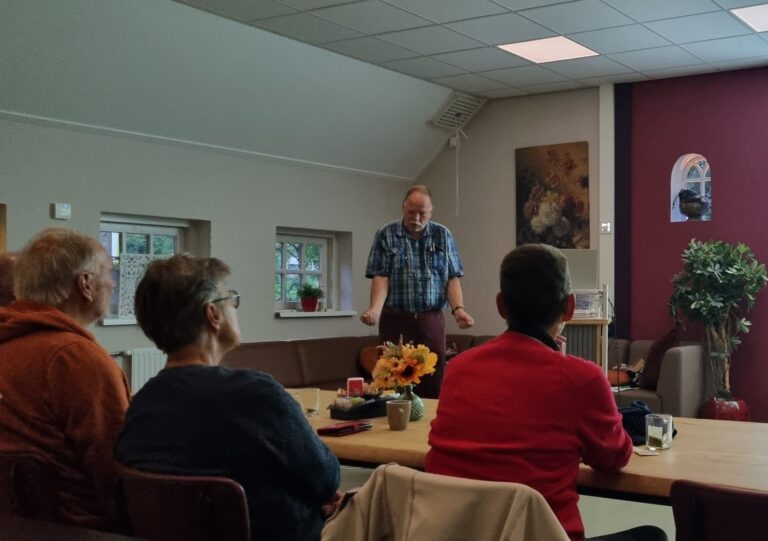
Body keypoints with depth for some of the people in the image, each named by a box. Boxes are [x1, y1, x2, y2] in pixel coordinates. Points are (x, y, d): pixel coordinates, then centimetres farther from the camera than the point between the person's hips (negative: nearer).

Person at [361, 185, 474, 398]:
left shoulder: (442, 235, 7)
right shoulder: (386, 235, 1)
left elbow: (452, 277, 5)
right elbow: (380, 277, -5)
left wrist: (458, 309, -11)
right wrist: (375, 309, -22)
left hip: (431, 320, 2)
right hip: (395, 320, -2)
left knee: (432, 384, 1)